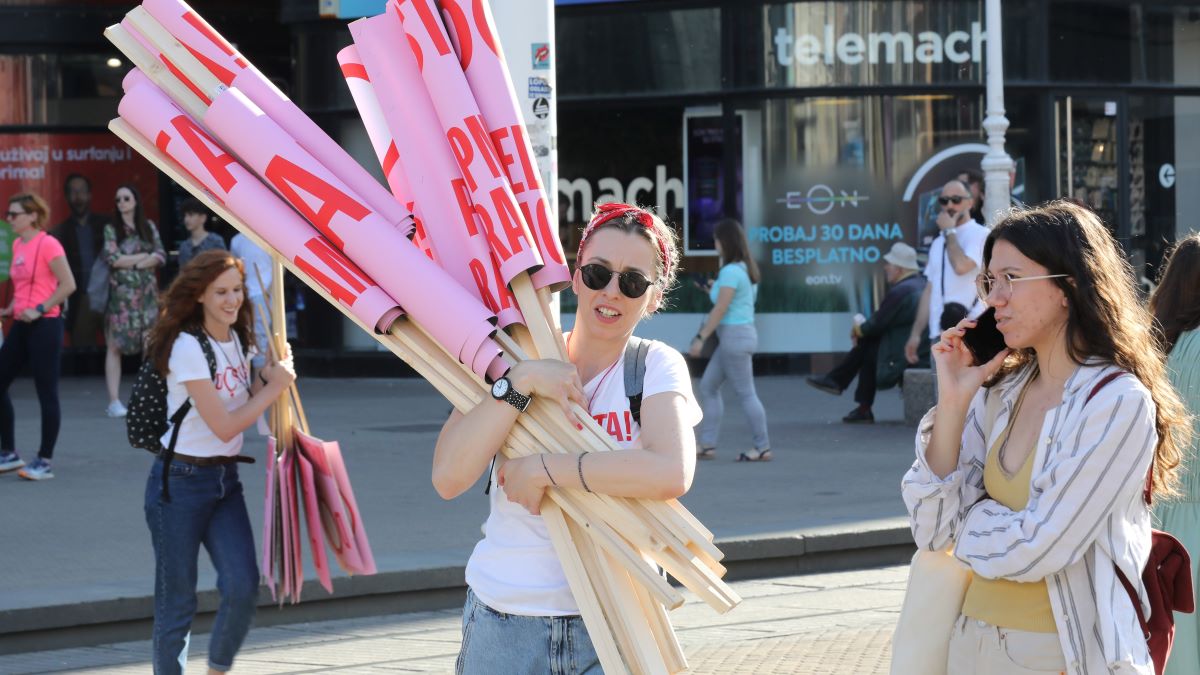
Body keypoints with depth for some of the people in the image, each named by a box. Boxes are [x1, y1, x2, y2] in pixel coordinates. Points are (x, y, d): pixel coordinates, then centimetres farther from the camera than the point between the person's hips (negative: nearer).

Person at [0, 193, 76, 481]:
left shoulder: (47, 244, -12)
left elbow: (68, 285, -16)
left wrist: (39, 309, -18)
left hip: (44, 325, -9)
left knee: (46, 393, -2)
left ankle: (45, 462, 3)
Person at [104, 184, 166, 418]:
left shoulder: (149, 227, 11)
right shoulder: (111, 229, 4)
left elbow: (161, 256, 2)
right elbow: (112, 259, -9)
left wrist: (131, 262, -7)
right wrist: (143, 256, -3)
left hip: (147, 293, 2)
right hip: (121, 293, -2)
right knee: (115, 346, -6)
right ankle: (114, 401, -5)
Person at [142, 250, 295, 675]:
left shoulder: (239, 341, 8)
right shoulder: (188, 346, -16)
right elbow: (223, 426, -18)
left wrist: (270, 375, -4)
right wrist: (274, 388, -11)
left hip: (226, 480, 6)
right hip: (181, 482, -6)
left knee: (243, 587, -10)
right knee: (177, 602, 1)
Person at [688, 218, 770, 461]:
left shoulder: (731, 272, -16)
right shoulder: (745, 269, 13)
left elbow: (721, 309, -18)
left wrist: (701, 337, -15)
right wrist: (713, 290, 18)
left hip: (735, 335, -10)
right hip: (742, 333, 10)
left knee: (745, 393, -5)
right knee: (708, 386, 13)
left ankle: (763, 448, 0)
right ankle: (707, 445, 13)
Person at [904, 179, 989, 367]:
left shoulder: (980, 235, -1)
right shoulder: (938, 243, 20)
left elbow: (961, 266, -18)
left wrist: (949, 232, -3)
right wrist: (915, 334, 16)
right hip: (940, 333, 7)